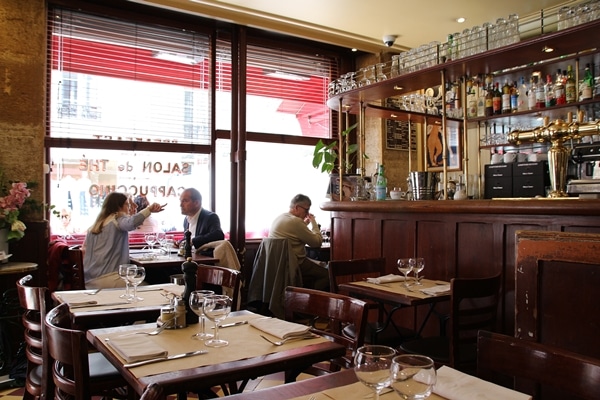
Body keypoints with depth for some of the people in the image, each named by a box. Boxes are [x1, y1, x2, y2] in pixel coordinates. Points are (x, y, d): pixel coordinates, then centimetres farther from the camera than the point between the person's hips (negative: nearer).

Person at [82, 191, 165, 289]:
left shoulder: (94, 226, 20)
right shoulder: (117, 219, -2)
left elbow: (84, 251, 20)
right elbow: (131, 223, -26)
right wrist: (149, 209, -34)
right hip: (108, 278, -8)